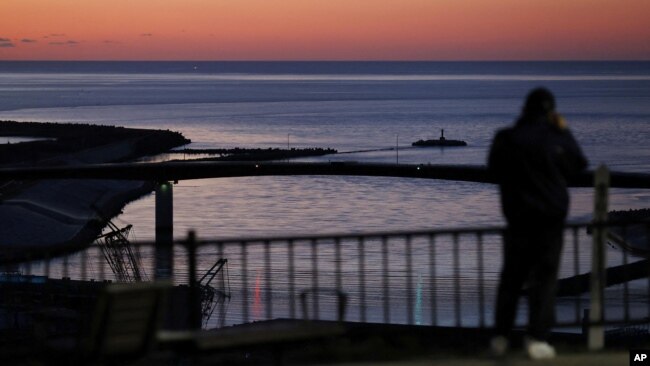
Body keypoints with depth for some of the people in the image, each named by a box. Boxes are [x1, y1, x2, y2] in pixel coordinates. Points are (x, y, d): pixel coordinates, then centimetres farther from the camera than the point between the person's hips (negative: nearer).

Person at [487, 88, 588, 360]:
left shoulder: (505, 139, -6)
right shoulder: (555, 139, -11)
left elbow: (494, 172, 7)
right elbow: (578, 164, 6)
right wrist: (565, 132, 9)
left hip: (518, 216, 2)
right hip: (551, 215, -2)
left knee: (512, 276, 11)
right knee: (544, 277, 2)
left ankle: (501, 336, 10)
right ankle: (537, 338, -6)